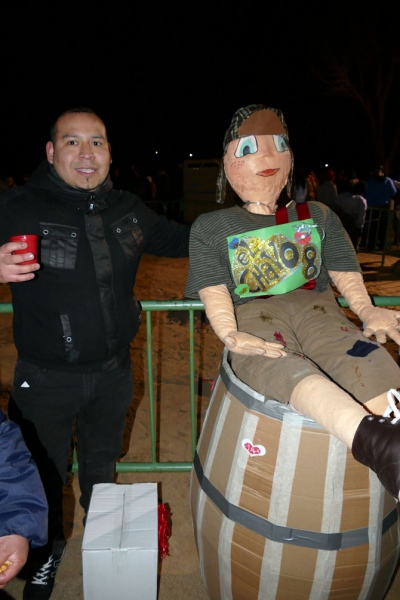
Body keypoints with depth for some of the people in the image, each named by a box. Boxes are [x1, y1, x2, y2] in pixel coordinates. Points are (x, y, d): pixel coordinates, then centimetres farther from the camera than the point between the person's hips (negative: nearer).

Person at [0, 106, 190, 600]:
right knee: (45, 473, 18)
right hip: (45, 377, -3)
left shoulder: (129, 209, -1)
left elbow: (177, 239, 13)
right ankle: (46, 552, 49)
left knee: (101, 461, 27)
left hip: (113, 369, 4)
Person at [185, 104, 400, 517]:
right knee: (291, 371, -39)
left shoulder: (318, 216, 28)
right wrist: (229, 334, -16)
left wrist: (366, 309, -7)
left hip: (315, 305, 3)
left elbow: (344, 273, 15)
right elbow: (213, 288, 4)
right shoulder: (210, 226, 20)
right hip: (253, 316, -2)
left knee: (367, 361, -34)